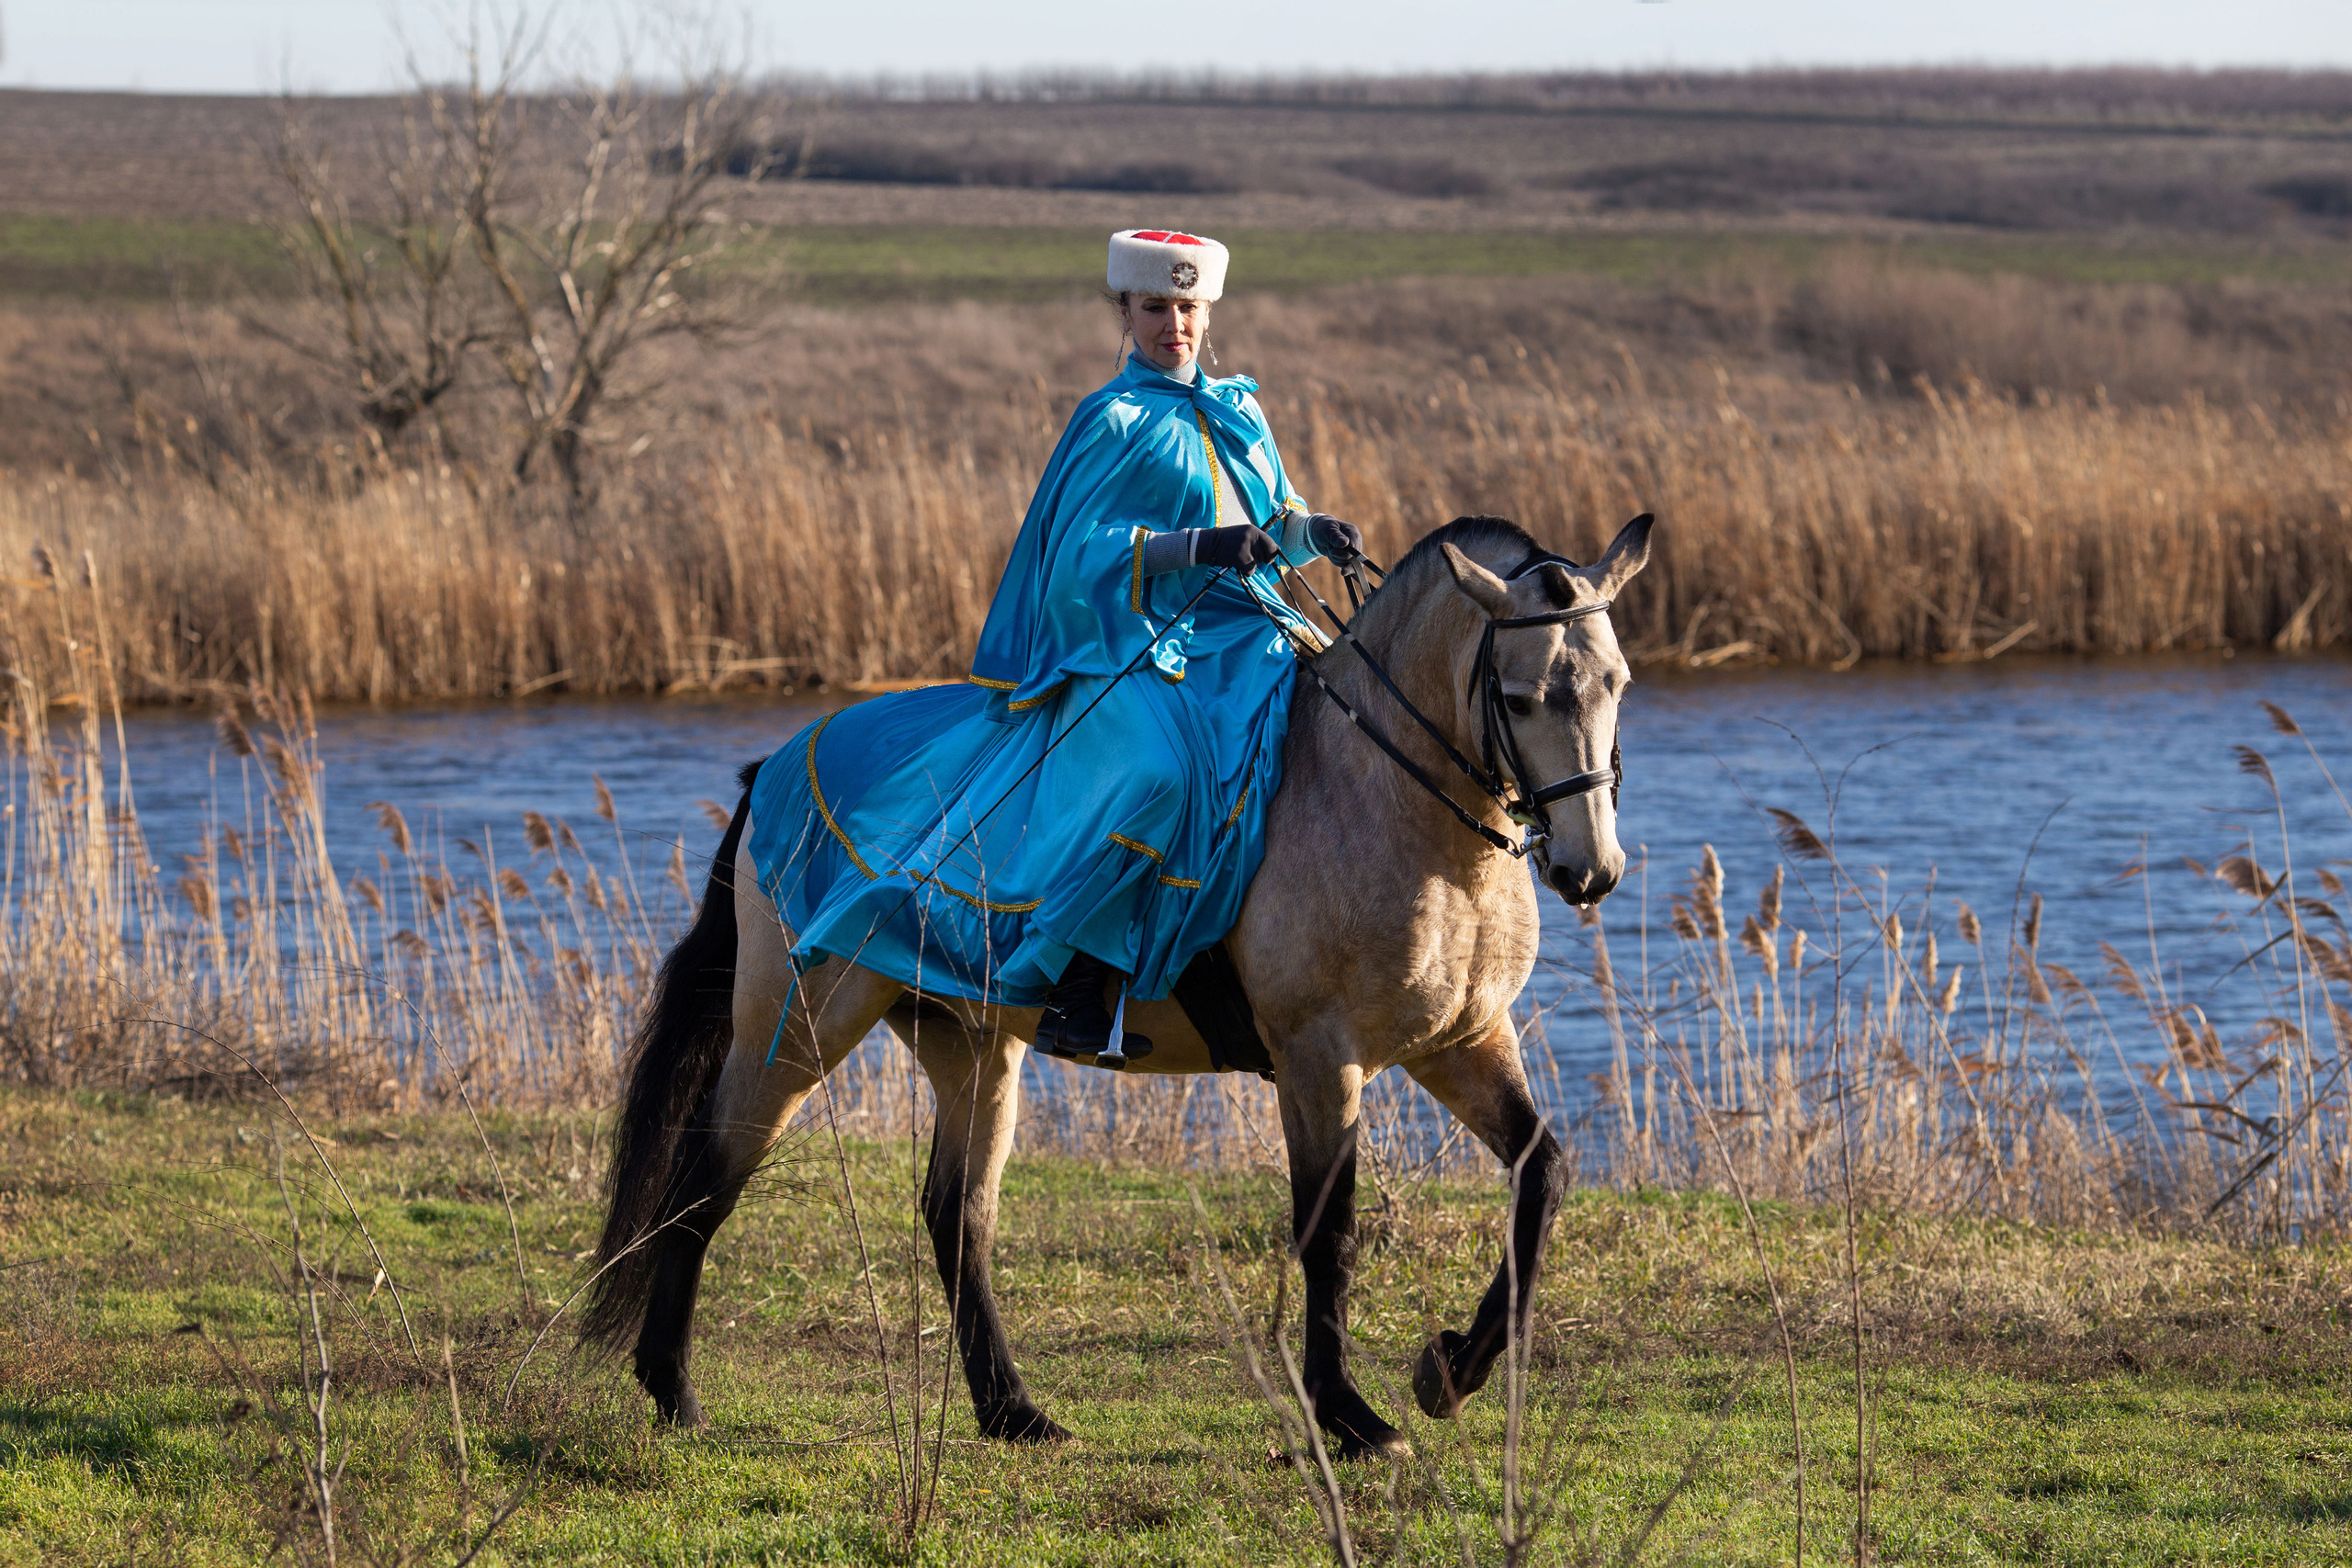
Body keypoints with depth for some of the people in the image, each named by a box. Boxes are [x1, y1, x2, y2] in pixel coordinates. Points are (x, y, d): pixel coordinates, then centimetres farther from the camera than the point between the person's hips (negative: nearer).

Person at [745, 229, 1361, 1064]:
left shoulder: (1240, 413, 18)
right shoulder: (1115, 423, -2)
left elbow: (1271, 527, 26)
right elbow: (1083, 550, -11)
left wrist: (1311, 532, 3)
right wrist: (1197, 547, -21)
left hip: (1245, 647, 8)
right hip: (1136, 643, -8)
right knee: (1158, 768, -35)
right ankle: (1074, 993, -33)